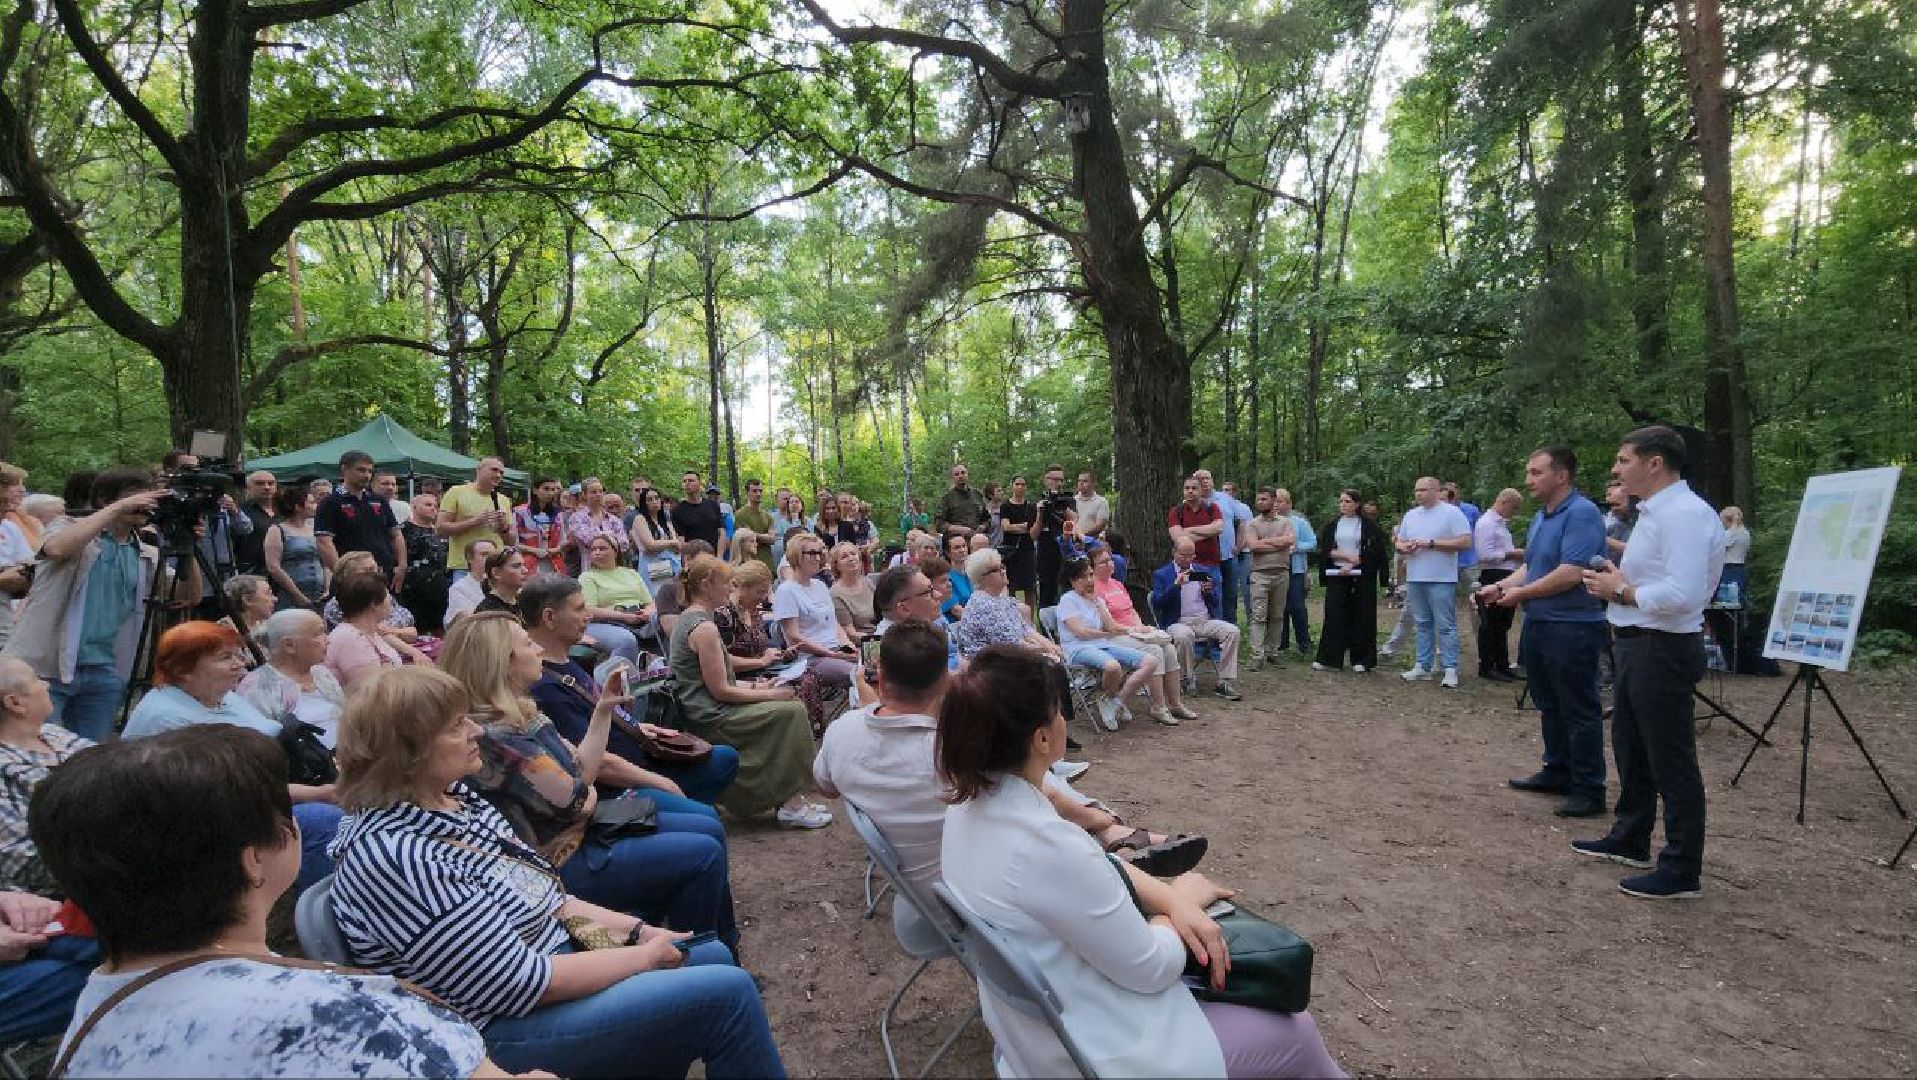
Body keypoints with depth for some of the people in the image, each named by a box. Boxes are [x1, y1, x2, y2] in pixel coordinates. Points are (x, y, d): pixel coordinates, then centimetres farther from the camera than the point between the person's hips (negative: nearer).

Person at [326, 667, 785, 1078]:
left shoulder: (455, 797, 1)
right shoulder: (396, 857, -27)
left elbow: (542, 896, 10)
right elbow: (520, 983, -26)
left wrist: (636, 930, 0)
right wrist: (645, 956, -15)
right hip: (504, 1032, -9)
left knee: (713, 955, 15)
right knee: (727, 992, -16)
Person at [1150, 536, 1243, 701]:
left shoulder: (1204, 571, 18)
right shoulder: (1161, 574, 7)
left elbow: (1216, 603, 16)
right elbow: (1157, 603, -7)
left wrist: (1209, 591, -6)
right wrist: (1176, 585, -17)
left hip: (1205, 621, 4)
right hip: (1178, 623, -4)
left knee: (1232, 631, -22)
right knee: (1183, 636, -38)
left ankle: (1225, 684, -19)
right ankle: (1188, 680, -17)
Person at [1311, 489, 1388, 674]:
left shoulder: (1368, 525, 1)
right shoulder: (1331, 525, 9)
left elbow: (1374, 551, -6)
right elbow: (1325, 548, 1)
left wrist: (1352, 565, -15)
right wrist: (1346, 556, -13)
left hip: (1361, 577, -2)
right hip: (1336, 577, 2)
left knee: (1362, 618, 0)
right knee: (1334, 617, 0)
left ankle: (1361, 660, 8)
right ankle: (1329, 658, 3)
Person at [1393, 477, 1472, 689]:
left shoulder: (1452, 513, -6)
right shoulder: (1410, 515, 13)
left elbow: (1465, 542, -13)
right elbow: (1399, 542, 18)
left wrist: (1431, 543, -16)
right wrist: (1404, 547, -7)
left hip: (1442, 579, -6)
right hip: (1415, 579, 6)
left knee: (1445, 625, -4)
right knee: (1423, 624, 11)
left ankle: (1450, 669, 0)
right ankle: (1424, 666, 16)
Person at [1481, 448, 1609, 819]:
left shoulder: (1581, 513, -17)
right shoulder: (1541, 516, 13)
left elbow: (1571, 574, -24)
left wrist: (1521, 594, -14)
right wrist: (1501, 586, 2)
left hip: (1572, 627, -9)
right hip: (1538, 624, 10)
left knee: (1579, 711, -1)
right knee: (1549, 706, 18)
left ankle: (1588, 790, 8)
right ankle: (1557, 772, 30)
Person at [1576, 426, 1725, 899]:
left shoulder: (1684, 514, -20)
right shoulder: (1654, 510, 12)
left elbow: (1682, 594, -29)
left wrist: (1622, 591, -17)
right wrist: (1620, 580, 4)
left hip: (1663, 650, -11)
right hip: (1639, 645, 11)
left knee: (1671, 762, 1)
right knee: (1630, 748, 21)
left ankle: (1681, 872, 13)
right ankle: (1629, 841, 37)